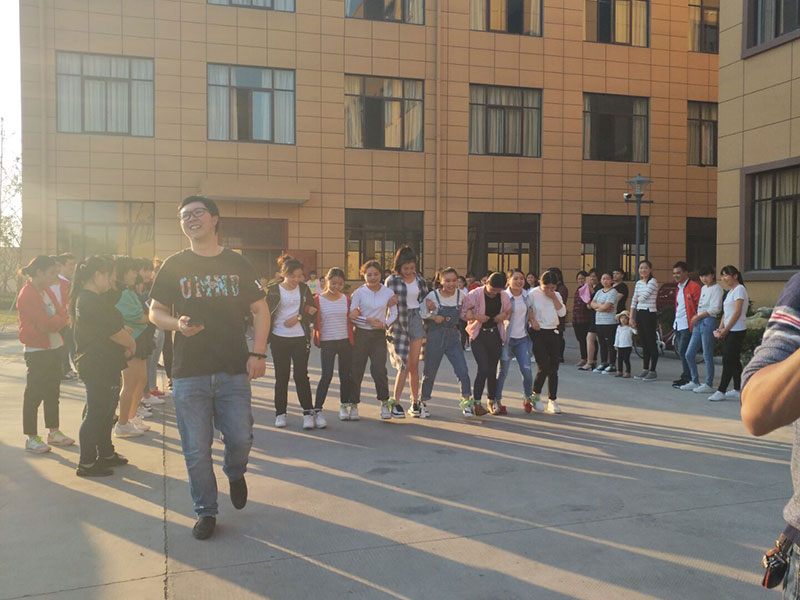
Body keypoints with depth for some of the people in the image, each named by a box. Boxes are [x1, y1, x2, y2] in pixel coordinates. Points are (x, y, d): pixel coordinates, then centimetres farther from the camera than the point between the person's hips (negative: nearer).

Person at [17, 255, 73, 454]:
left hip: (54, 347, 9)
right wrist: (64, 320, -6)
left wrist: (58, 321, -11)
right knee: (34, 393, 0)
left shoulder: (46, 290, 11)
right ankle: (31, 438, 9)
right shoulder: (27, 295, -17)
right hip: (37, 350, -9)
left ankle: (54, 432, 26)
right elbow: (45, 324, -21)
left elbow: (61, 312, 9)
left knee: (53, 391, 15)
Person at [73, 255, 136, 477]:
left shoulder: (86, 298, 14)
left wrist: (126, 340, -1)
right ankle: (86, 463, 6)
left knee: (106, 411, 19)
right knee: (96, 413, -3)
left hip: (104, 366, 11)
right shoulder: (92, 302, -20)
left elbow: (111, 327, 15)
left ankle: (106, 454, 30)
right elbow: (114, 332, -20)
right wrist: (131, 343, -2)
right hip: (98, 367, -11)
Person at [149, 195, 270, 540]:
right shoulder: (174, 266, 4)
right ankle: (206, 512, 22)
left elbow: (260, 309, 9)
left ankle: (234, 474, 34)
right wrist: (177, 324, -15)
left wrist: (258, 353, -3)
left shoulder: (237, 264, 5)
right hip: (188, 373, 0)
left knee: (240, 439, -1)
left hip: (233, 370, 0)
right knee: (196, 450, 4)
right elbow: (155, 311, 8)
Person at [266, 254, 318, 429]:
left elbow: (312, 311, 7)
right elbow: (267, 314, -2)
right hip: (279, 339, -1)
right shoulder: (274, 290, -3)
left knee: (301, 375, -2)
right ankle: (280, 413, 16)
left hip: (300, 338, 1)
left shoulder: (304, 289, 4)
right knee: (282, 377, 6)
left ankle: (308, 411, 4)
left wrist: (298, 318, -10)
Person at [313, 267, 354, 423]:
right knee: (326, 375, -10)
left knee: (346, 375, 10)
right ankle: (317, 410, -6)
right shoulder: (318, 300, -3)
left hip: (345, 341, 3)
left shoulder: (346, 299, 6)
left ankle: (344, 406, 25)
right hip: (327, 342, -3)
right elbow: (314, 322, -2)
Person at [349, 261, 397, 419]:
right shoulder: (359, 293, -3)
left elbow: (393, 314, 6)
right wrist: (368, 320, -14)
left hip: (379, 335, 0)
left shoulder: (388, 293, 2)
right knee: (356, 370, 3)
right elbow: (351, 315, -6)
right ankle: (354, 405, 17)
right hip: (360, 334, 0)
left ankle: (384, 403, 7)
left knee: (379, 369, -11)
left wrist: (384, 324, -11)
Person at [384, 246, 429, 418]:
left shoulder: (420, 279, 9)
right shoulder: (391, 280, -4)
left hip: (416, 320, 4)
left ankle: (415, 402, 15)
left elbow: (424, 300, 18)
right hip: (399, 322, -4)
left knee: (414, 365, 6)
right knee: (404, 365, -8)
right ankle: (395, 403, 4)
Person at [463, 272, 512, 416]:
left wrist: (504, 315, -5)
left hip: (495, 335, 4)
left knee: (493, 369, 10)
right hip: (478, 335, -4)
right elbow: (462, 312, -7)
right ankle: (476, 402, -6)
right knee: (483, 368, -15)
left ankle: (492, 401, 25)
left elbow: (509, 311, 18)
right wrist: (476, 317, -23)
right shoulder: (475, 294, -11)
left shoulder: (504, 297, 2)